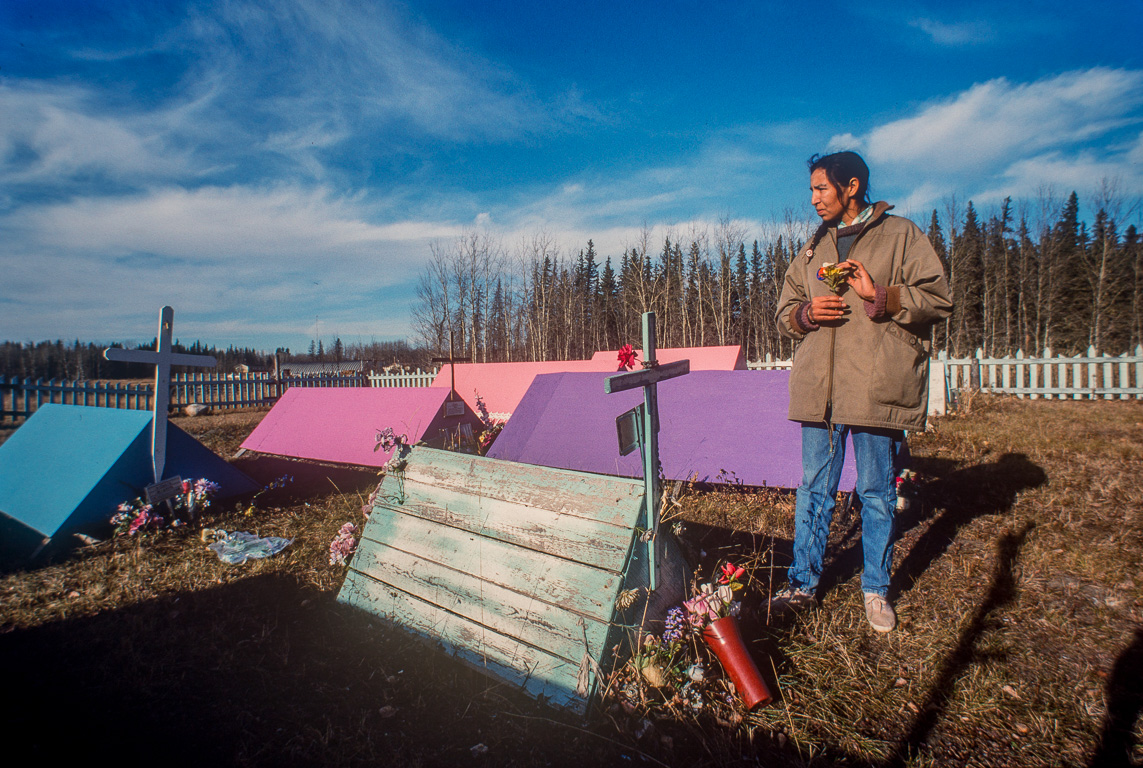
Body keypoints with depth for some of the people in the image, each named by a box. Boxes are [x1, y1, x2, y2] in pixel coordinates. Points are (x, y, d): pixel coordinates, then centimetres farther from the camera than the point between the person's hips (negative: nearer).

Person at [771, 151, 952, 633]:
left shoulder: (900, 235, 4)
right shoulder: (814, 248, 19)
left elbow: (939, 298, -2)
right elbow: (784, 312, 18)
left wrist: (881, 296, -15)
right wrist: (806, 312, -4)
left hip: (878, 388, -4)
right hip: (820, 389, 4)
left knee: (877, 493, 6)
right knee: (814, 489, 10)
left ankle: (876, 589, 24)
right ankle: (804, 582, 23)